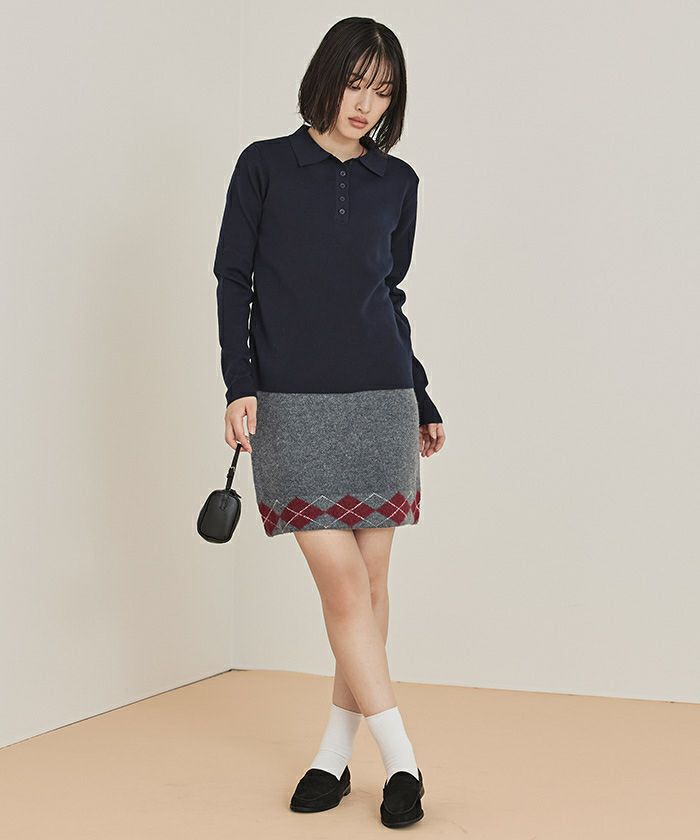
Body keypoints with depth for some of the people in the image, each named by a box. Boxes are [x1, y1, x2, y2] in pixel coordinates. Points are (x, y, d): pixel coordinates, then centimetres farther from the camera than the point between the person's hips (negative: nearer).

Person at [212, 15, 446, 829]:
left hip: (380, 401, 3)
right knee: (342, 581, -8)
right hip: (292, 404, -3)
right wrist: (240, 384, -7)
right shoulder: (265, 165, 3)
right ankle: (401, 760, -1)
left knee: (370, 581, 3)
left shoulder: (398, 182, 10)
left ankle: (334, 754, 15)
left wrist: (422, 402, 17)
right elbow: (232, 278, 3)